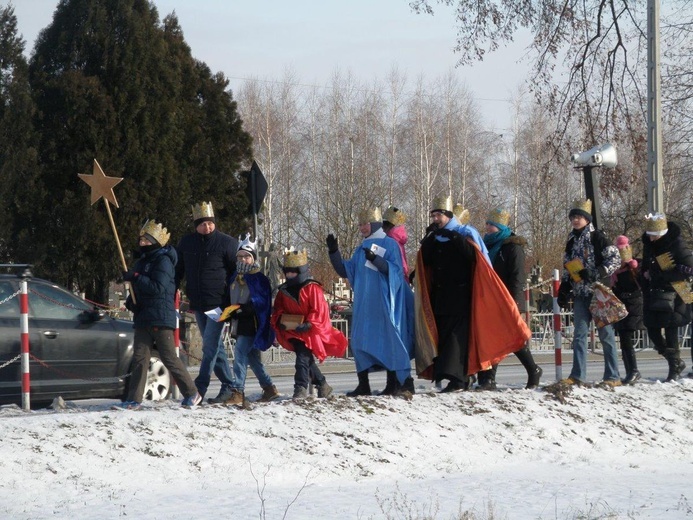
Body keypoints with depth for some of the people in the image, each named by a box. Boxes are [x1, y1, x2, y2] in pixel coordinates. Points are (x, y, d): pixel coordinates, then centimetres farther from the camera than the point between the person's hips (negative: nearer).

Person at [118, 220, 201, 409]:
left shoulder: (163, 261, -9)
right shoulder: (142, 261, 18)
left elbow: (158, 287, -21)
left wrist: (135, 277, -21)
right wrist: (131, 301, 7)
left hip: (161, 318, -8)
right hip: (142, 318, 8)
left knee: (169, 357, -5)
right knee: (139, 358, 1)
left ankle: (192, 394, 7)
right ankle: (134, 399, 0)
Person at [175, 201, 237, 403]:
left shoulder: (226, 243, -5)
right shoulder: (186, 243, 8)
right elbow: (177, 272, 16)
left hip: (218, 303, -5)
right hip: (198, 304, 5)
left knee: (210, 346, -10)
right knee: (215, 347, 10)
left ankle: (199, 387, -12)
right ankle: (228, 385, 17)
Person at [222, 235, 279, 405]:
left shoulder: (259, 279, -8)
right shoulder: (234, 278, 15)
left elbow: (261, 303, -16)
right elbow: (230, 300, 22)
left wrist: (243, 309, -24)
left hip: (251, 325, -8)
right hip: (239, 325, 8)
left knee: (240, 355, -16)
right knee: (252, 358, 14)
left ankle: (238, 392, -17)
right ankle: (269, 388, 24)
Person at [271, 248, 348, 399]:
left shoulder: (312, 288, -8)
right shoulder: (284, 290, 11)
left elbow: (319, 310, -13)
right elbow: (277, 310, 13)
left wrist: (308, 324, -23)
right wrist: (280, 321, -7)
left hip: (310, 331, -6)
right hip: (293, 332, 6)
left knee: (303, 357, -19)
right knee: (306, 359, 8)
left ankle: (301, 388, -23)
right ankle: (322, 385, 22)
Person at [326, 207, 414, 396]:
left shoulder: (389, 244, -2)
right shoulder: (362, 249, 18)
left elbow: (396, 269, -13)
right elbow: (345, 271, 18)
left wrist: (376, 259, -26)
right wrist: (334, 252, 5)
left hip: (383, 301, -7)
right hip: (363, 303, 7)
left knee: (388, 338, -7)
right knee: (360, 341, 2)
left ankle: (403, 381, -3)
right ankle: (363, 384, 5)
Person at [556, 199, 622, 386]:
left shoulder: (597, 237, -5)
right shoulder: (572, 241, 15)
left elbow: (615, 259, -10)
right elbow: (567, 270, 21)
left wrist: (595, 274, -18)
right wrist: (563, 291, 12)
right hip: (581, 294, 6)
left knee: (606, 333, -2)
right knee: (579, 334, 2)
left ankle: (613, 377, 1)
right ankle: (578, 376, 2)